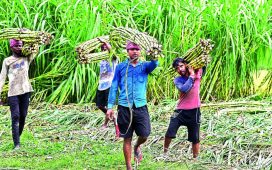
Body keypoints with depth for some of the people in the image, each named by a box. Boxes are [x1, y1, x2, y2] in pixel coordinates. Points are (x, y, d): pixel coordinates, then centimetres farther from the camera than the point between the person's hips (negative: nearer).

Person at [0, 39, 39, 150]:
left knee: (23, 116, 6)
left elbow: (36, 49, -1)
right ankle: (16, 144, -10)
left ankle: (18, 137, 22)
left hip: (25, 91, 2)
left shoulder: (26, 58, 9)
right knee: (15, 117, -8)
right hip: (13, 92, -2)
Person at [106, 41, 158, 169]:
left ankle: (137, 147, 29)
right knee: (127, 138, 3)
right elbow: (114, 87, 6)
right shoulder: (120, 67, 6)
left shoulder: (144, 66, 7)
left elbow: (154, 64, -17)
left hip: (141, 106, 0)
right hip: (124, 107, 0)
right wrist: (110, 107, 0)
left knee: (145, 135, -6)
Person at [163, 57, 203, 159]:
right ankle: (165, 152, 13)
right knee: (169, 133, -8)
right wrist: (191, 76, -17)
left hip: (194, 111, 1)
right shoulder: (177, 80, -5)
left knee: (195, 138, 8)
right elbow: (184, 89, -23)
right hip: (181, 111, -1)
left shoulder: (197, 73, 1)